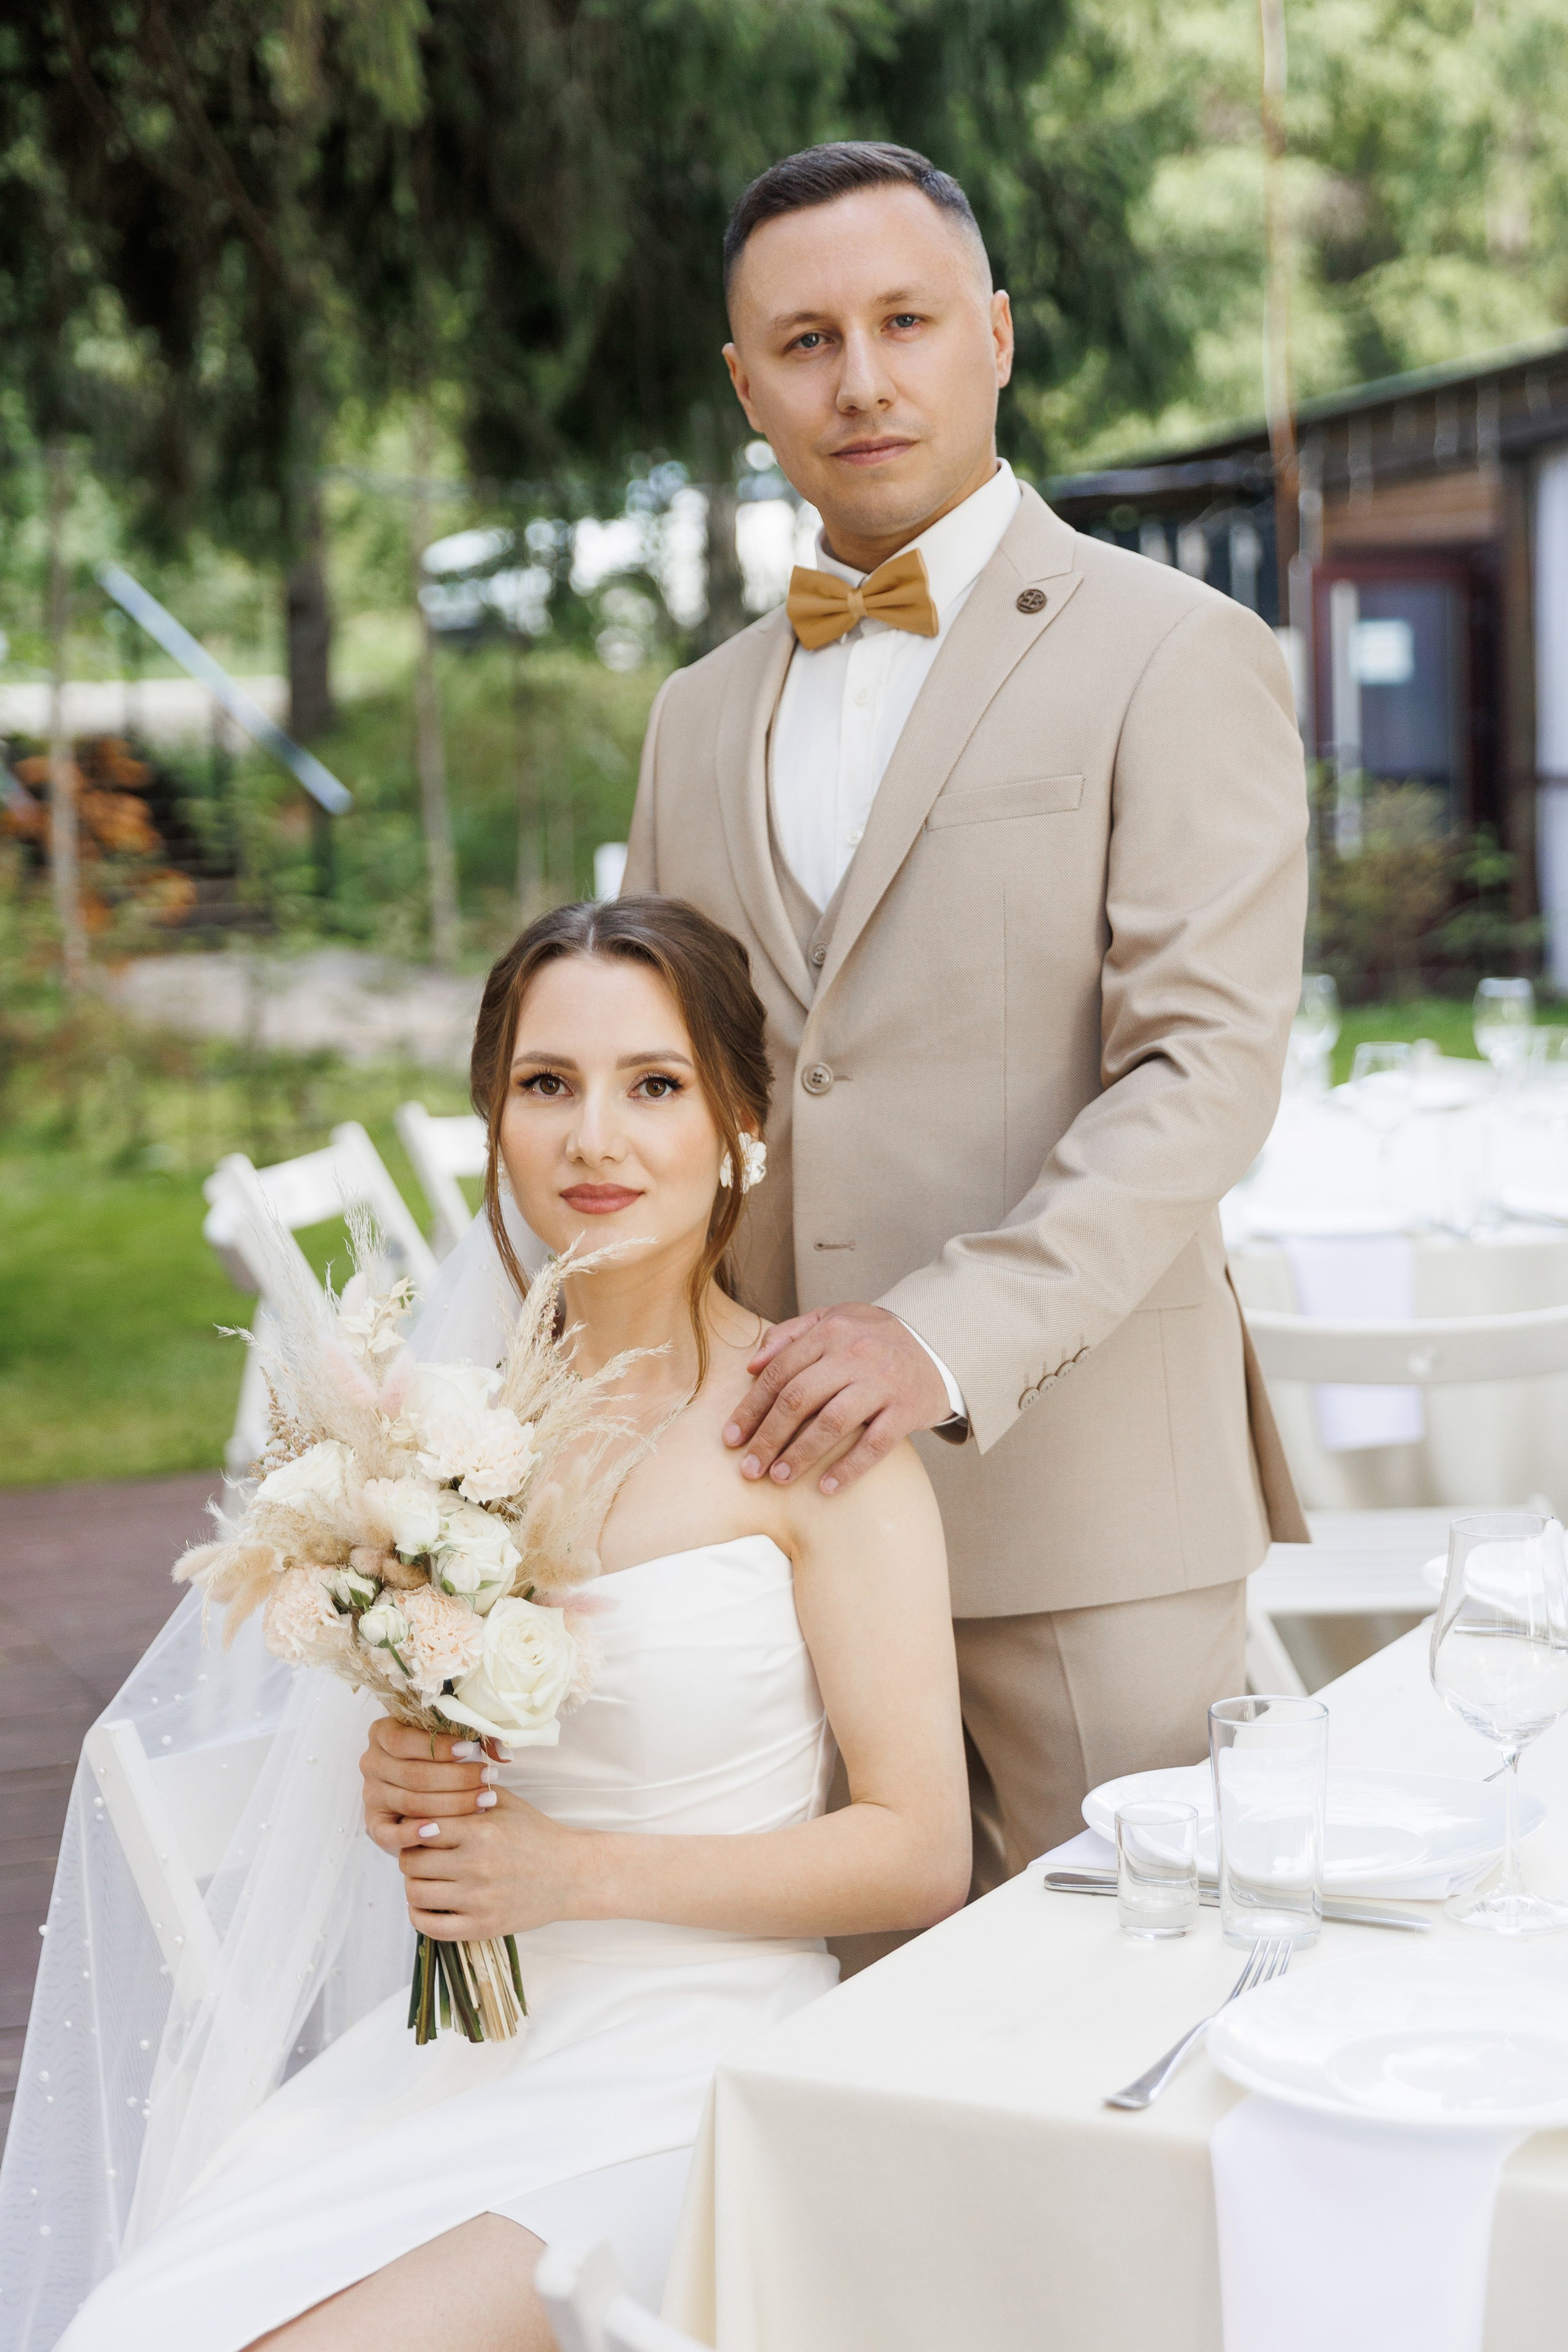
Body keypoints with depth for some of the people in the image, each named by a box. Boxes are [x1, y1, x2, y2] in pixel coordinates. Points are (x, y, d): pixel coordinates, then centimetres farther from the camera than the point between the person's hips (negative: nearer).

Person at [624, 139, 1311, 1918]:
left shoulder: (1173, 655, -2)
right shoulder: (699, 716, 17)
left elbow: (1208, 1067, -11)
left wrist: (955, 1335, -22)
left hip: (1079, 1493, -5)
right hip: (781, 1477, 5)